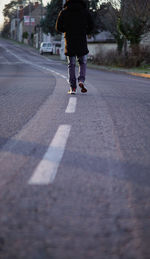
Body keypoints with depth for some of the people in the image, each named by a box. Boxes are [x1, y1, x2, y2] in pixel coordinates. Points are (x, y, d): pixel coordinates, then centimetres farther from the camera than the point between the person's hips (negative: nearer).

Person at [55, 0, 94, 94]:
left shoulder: (64, 12, 1)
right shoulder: (85, 11, 2)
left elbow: (58, 28, 2)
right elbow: (91, 26, 1)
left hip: (69, 42, 0)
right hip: (82, 42, 0)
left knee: (71, 65, 7)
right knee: (83, 63, 14)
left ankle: (73, 87, 2)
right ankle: (81, 80, -9)